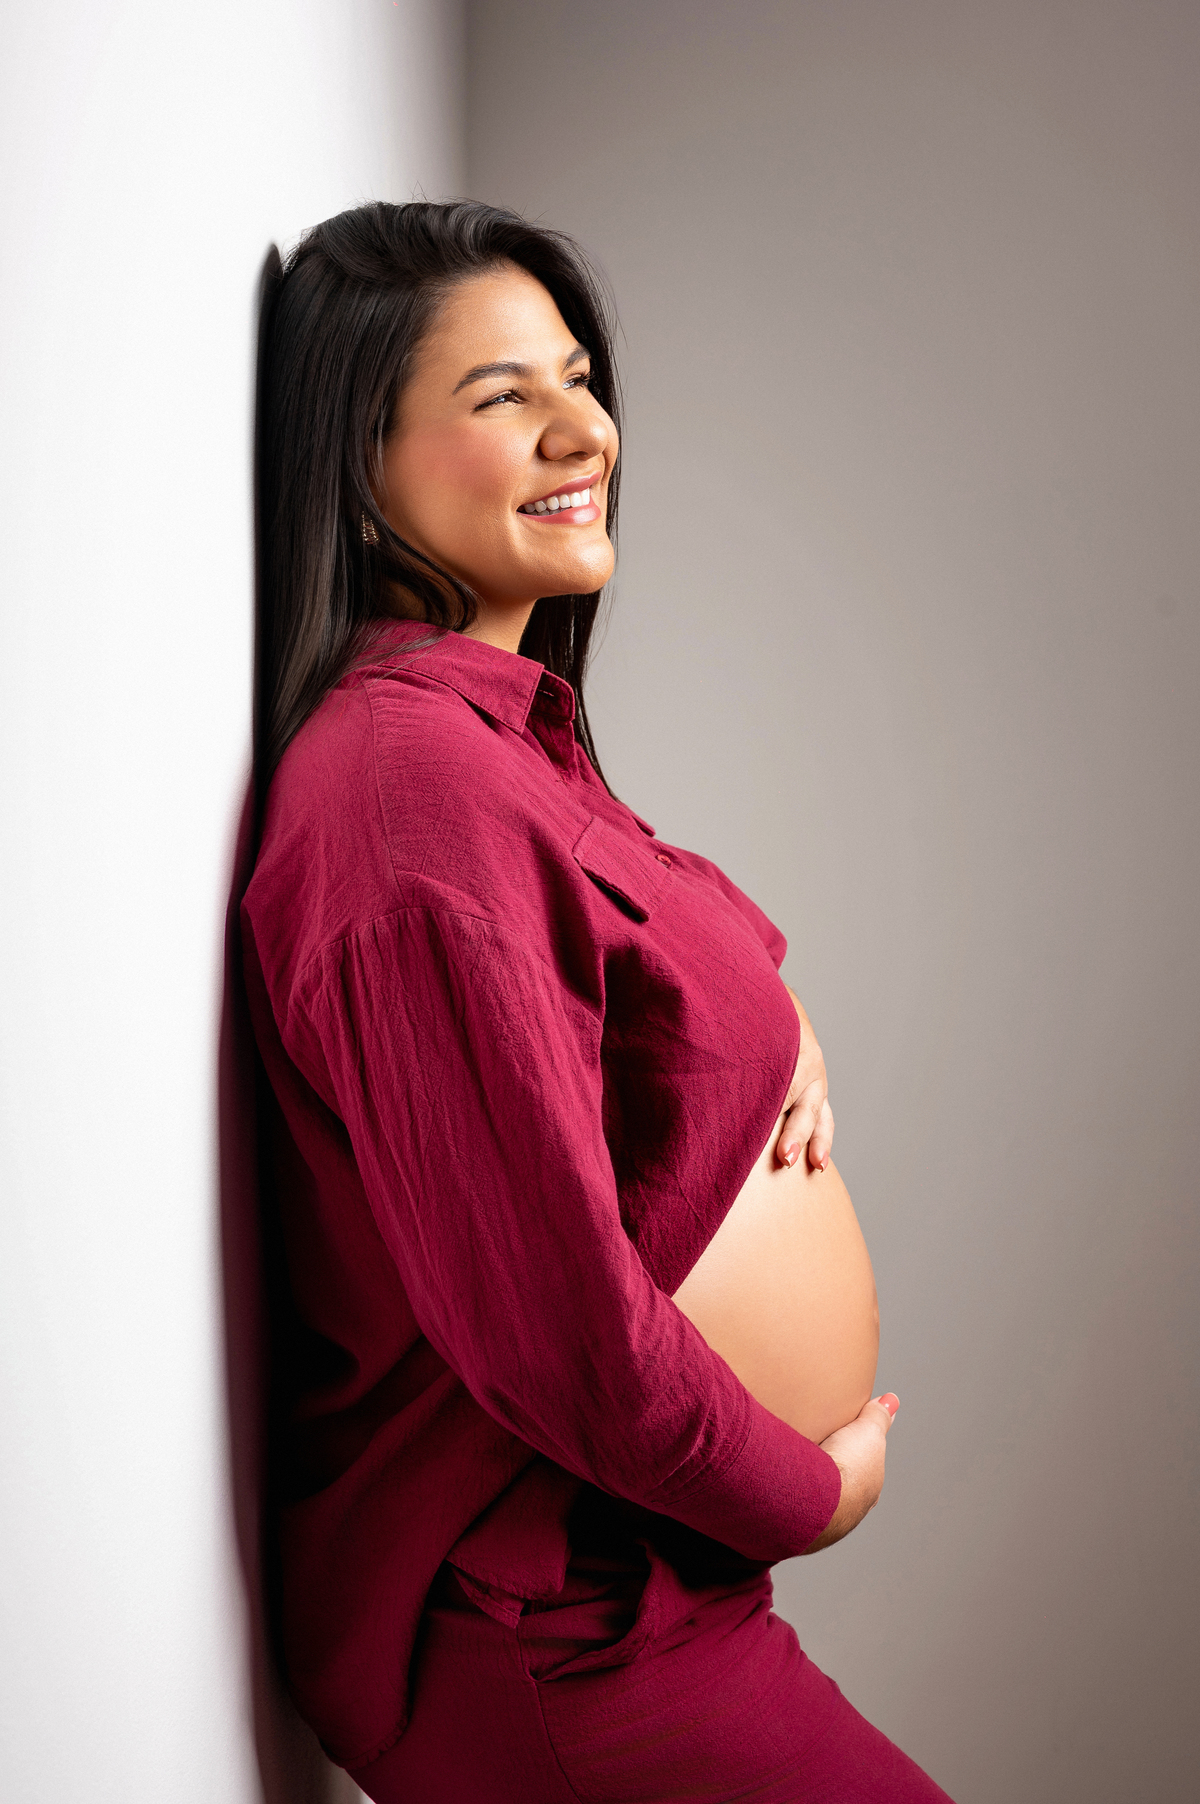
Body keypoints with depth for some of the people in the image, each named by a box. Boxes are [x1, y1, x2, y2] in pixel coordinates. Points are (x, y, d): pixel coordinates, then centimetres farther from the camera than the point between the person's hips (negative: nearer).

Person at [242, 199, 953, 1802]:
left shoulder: (505, 728, 5)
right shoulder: (421, 781, -27)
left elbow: (652, 976, 21)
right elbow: (562, 1326, -29)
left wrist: (774, 1014, -2)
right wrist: (813, 1489, -11)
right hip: (542, 1617, -9)